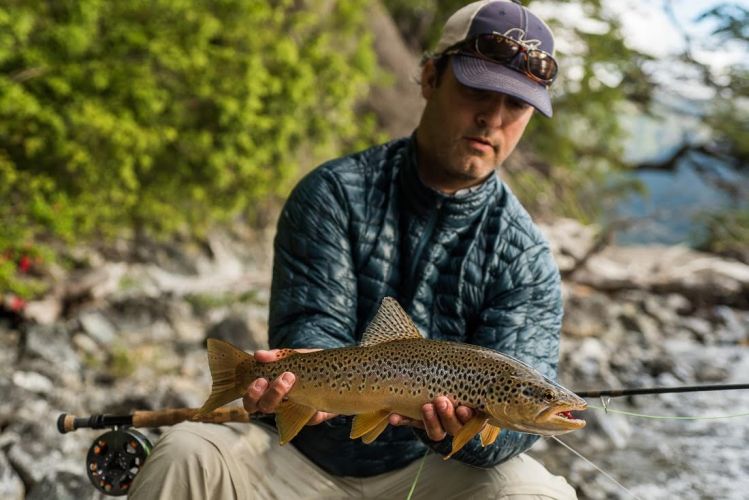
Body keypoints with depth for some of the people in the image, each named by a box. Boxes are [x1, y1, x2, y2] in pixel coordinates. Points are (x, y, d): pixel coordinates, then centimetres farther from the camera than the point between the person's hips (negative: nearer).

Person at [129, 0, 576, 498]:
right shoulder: (334, 193, -5)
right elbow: (313, 324, -13)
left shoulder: (527, 258, -6)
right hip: (304, 460, 0)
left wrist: (462, 424, -39)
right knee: (185, 453, -26)